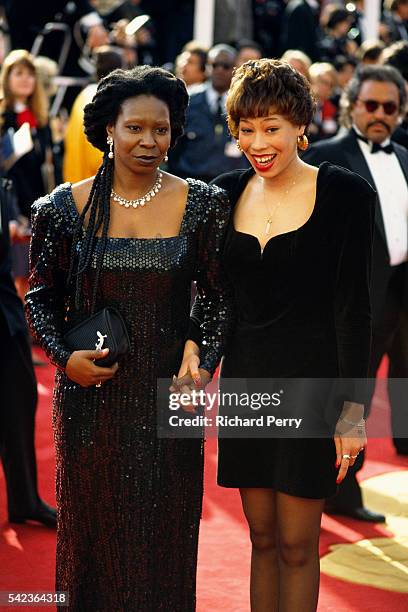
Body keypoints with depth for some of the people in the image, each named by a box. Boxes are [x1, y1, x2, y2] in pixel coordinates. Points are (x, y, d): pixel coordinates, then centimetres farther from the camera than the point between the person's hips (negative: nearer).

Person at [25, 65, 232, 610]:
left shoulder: (202, 205, -1)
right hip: (90, 395, 0)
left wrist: (206, 366, -9)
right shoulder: (65, 207, -1)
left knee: (165, 535, 8)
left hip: (169, 396, 0)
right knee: (93, 528, 11)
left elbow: (222, 297, 4)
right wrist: (65, 358, -8)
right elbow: (41, 297, 7)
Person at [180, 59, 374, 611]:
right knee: (262, 538, 13)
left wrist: (353, 409, -11)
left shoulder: (345, 194, -8)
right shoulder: (227, 193, 6)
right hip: (245, 379, 4)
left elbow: (352, 305, -9)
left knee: (297, 545, 2)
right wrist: (194, 344, -6)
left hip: (310, 379, -4)